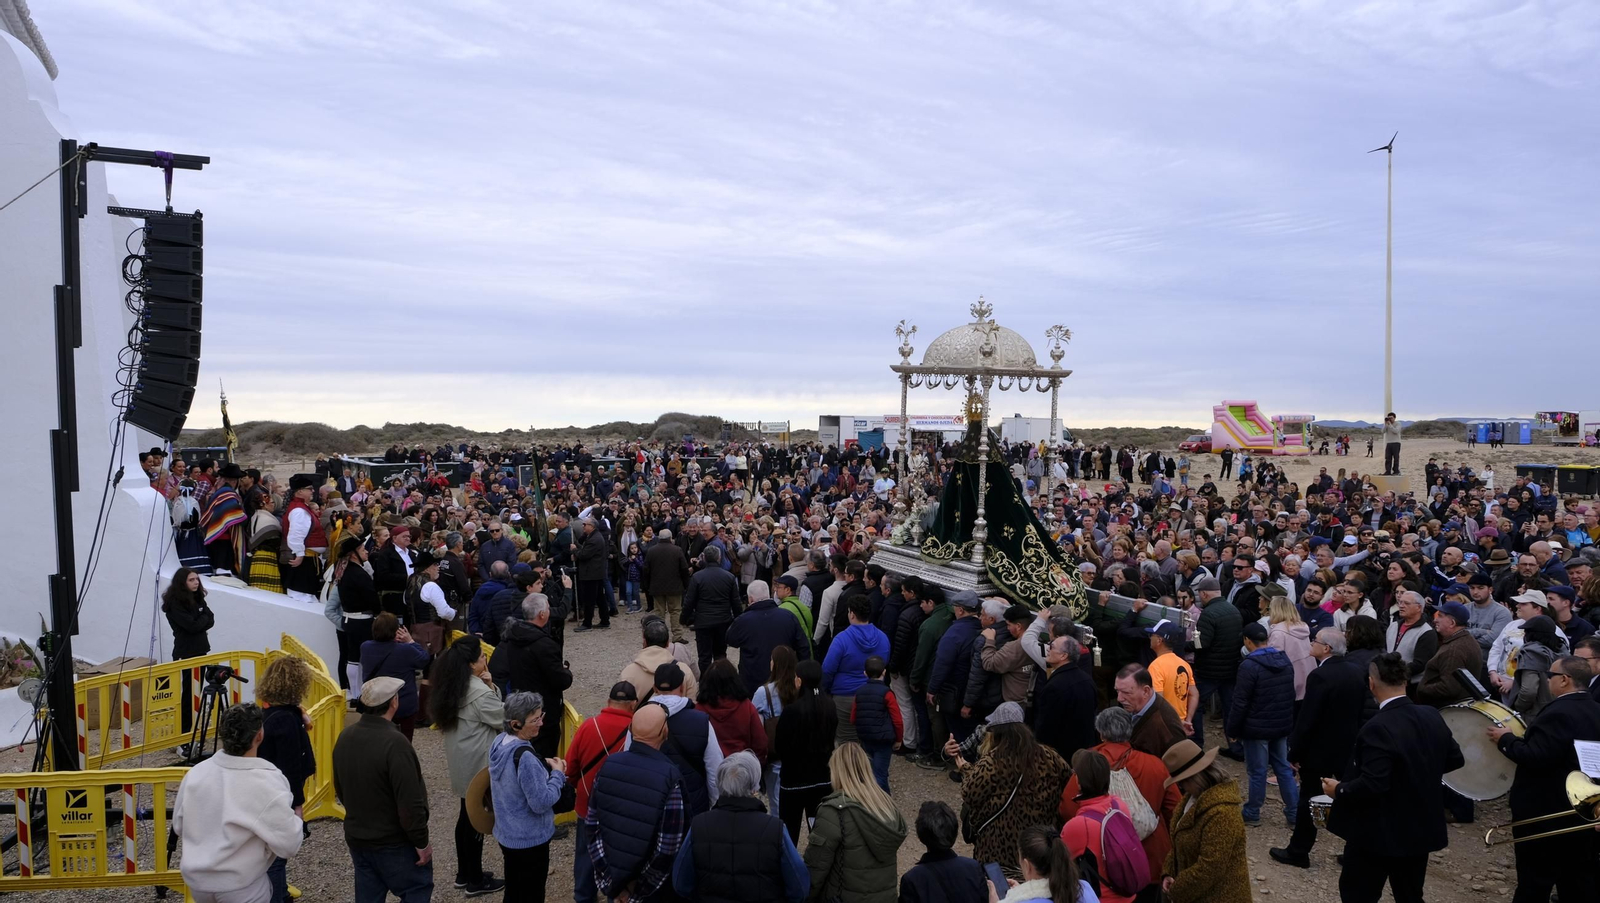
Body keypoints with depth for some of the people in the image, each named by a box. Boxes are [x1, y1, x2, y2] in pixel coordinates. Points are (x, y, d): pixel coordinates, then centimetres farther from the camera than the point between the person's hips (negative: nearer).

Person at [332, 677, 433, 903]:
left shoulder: (345, 737, 0)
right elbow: (410, 802, -25)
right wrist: (422, 842, -14)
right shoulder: (394, 742, -26)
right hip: (394, 842, -7)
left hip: (356, 838, 8)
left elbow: (339, 789, 13)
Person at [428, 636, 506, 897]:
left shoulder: (452, 686, 2)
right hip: (478, 764, -9)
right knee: (477, 820, 5)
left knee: (466, 815, 20)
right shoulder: (479, 693, -26)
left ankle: (464, 874, 33)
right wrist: (491, 686, -13)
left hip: (461, 762, 9)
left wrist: (489, 686, -7)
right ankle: (475, 882, 18)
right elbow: (506, 720, -16)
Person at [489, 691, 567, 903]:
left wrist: (544, 768, 3)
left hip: (507, 834, 8)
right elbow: (542, 803, -26)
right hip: (529, 840, -8)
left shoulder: (500, 742, -3)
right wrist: (557, 774, -13)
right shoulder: (524, 757, -31)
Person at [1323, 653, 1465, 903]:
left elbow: (1372, 785, -29)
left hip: (1379, 834, -7)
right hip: (1421, 828, 7)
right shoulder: (1432, 716, -3)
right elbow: (1455, 759, 10)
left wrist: (1339, 789, -12)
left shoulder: (1378, 728, -27)